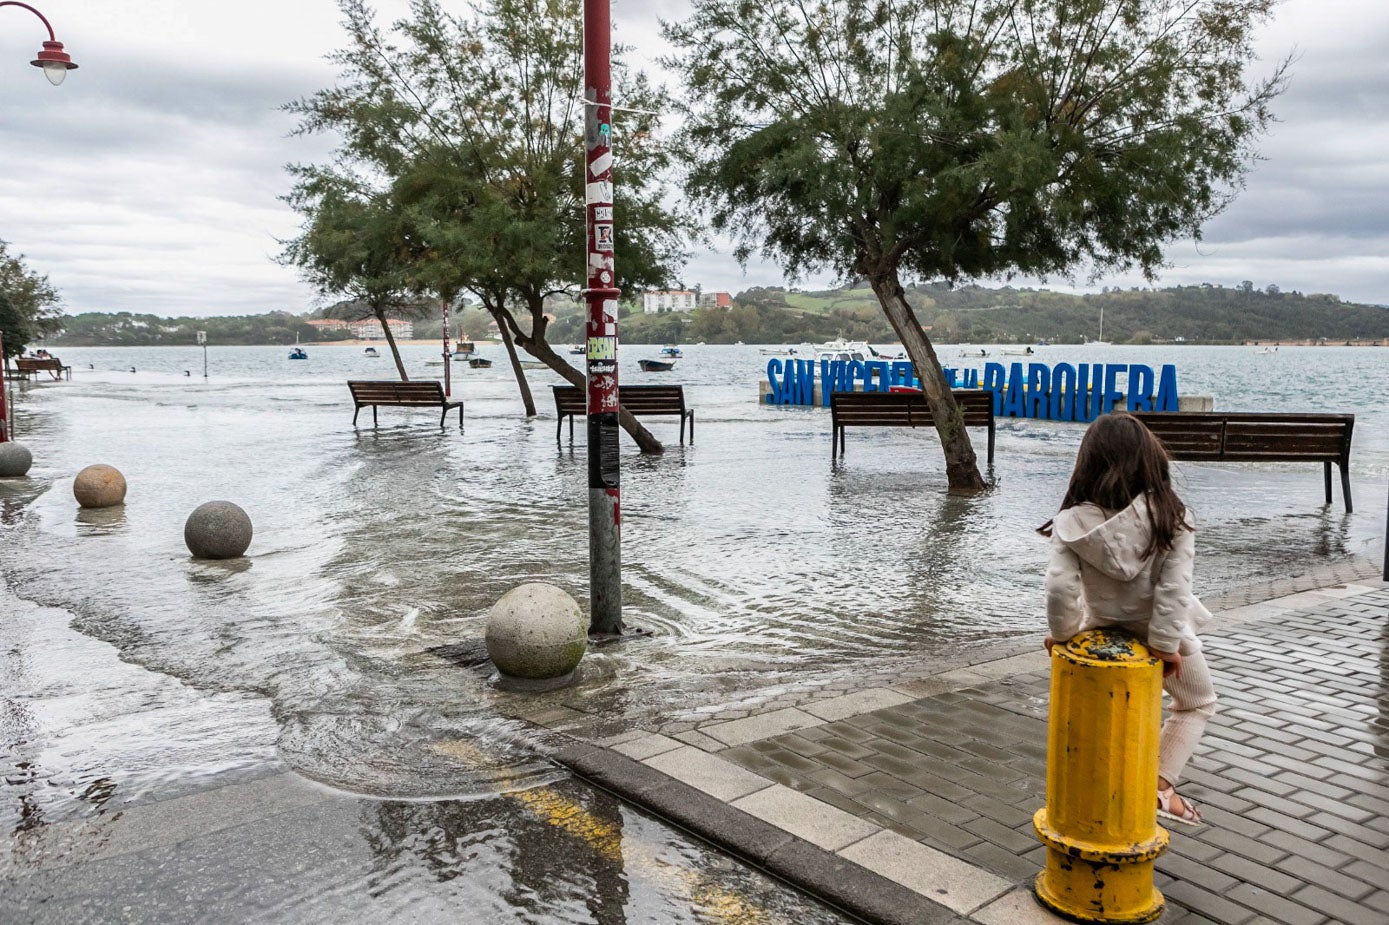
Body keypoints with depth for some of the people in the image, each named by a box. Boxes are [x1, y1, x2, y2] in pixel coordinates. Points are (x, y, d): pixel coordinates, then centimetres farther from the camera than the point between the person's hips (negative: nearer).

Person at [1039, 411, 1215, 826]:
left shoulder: (1073, 523, -19)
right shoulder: (1171, 517, -21)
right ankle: (1160, 787, 16)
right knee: (1197, 704, 26)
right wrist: (1166, 644, -17)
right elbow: (1174, 587, -25)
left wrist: (1062, 633, -7)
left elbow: (1060, 585, -23)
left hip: (1102, 630, 2)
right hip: (1157, 633, -1)